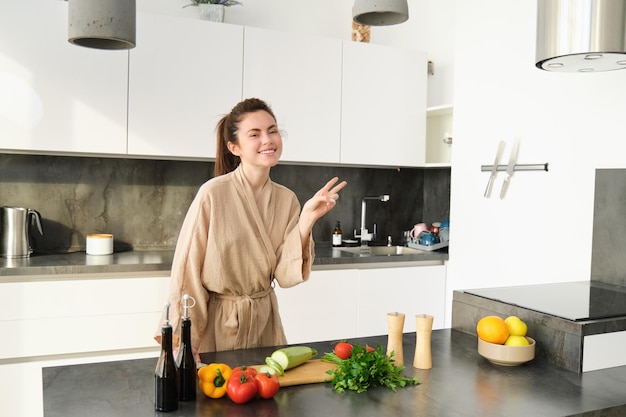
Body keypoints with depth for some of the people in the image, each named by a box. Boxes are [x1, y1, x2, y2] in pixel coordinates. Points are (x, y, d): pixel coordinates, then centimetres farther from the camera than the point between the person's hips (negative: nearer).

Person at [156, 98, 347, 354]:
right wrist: (185, 341, -9)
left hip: (264, 322, 5)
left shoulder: (287, 199, -3)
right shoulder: (213, 193, -18)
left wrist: (308, 218, -17)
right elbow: (188, 270, -13)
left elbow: (285, 275, -8)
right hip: (216, 323, -4)